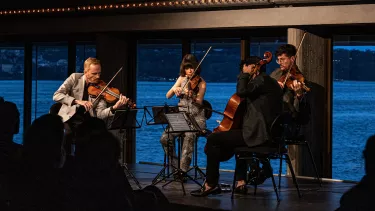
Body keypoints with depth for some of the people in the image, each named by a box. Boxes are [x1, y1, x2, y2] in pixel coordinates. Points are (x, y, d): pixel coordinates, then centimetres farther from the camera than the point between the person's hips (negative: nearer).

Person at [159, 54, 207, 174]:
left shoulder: (201, 83, -1)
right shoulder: (182, 79, 10)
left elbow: (199, 102, -12)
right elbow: (168, 96, 7)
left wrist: (192, 97, -34)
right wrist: (174, 89, -15)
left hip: (196, 118, -4)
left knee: (189, 135, -36)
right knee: (165, 138, -23)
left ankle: (183, 169, -31)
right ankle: (175, 165, -7)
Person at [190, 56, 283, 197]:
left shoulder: (262, 79, -9)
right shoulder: (268, 81, 21)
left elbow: (241, 91, -23)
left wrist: (245, 74, -9)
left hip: (258, 134, -11)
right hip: (266, 132, 11)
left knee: (213, 139, -7)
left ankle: (210, 184, 0)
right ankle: (241, 183, 31)